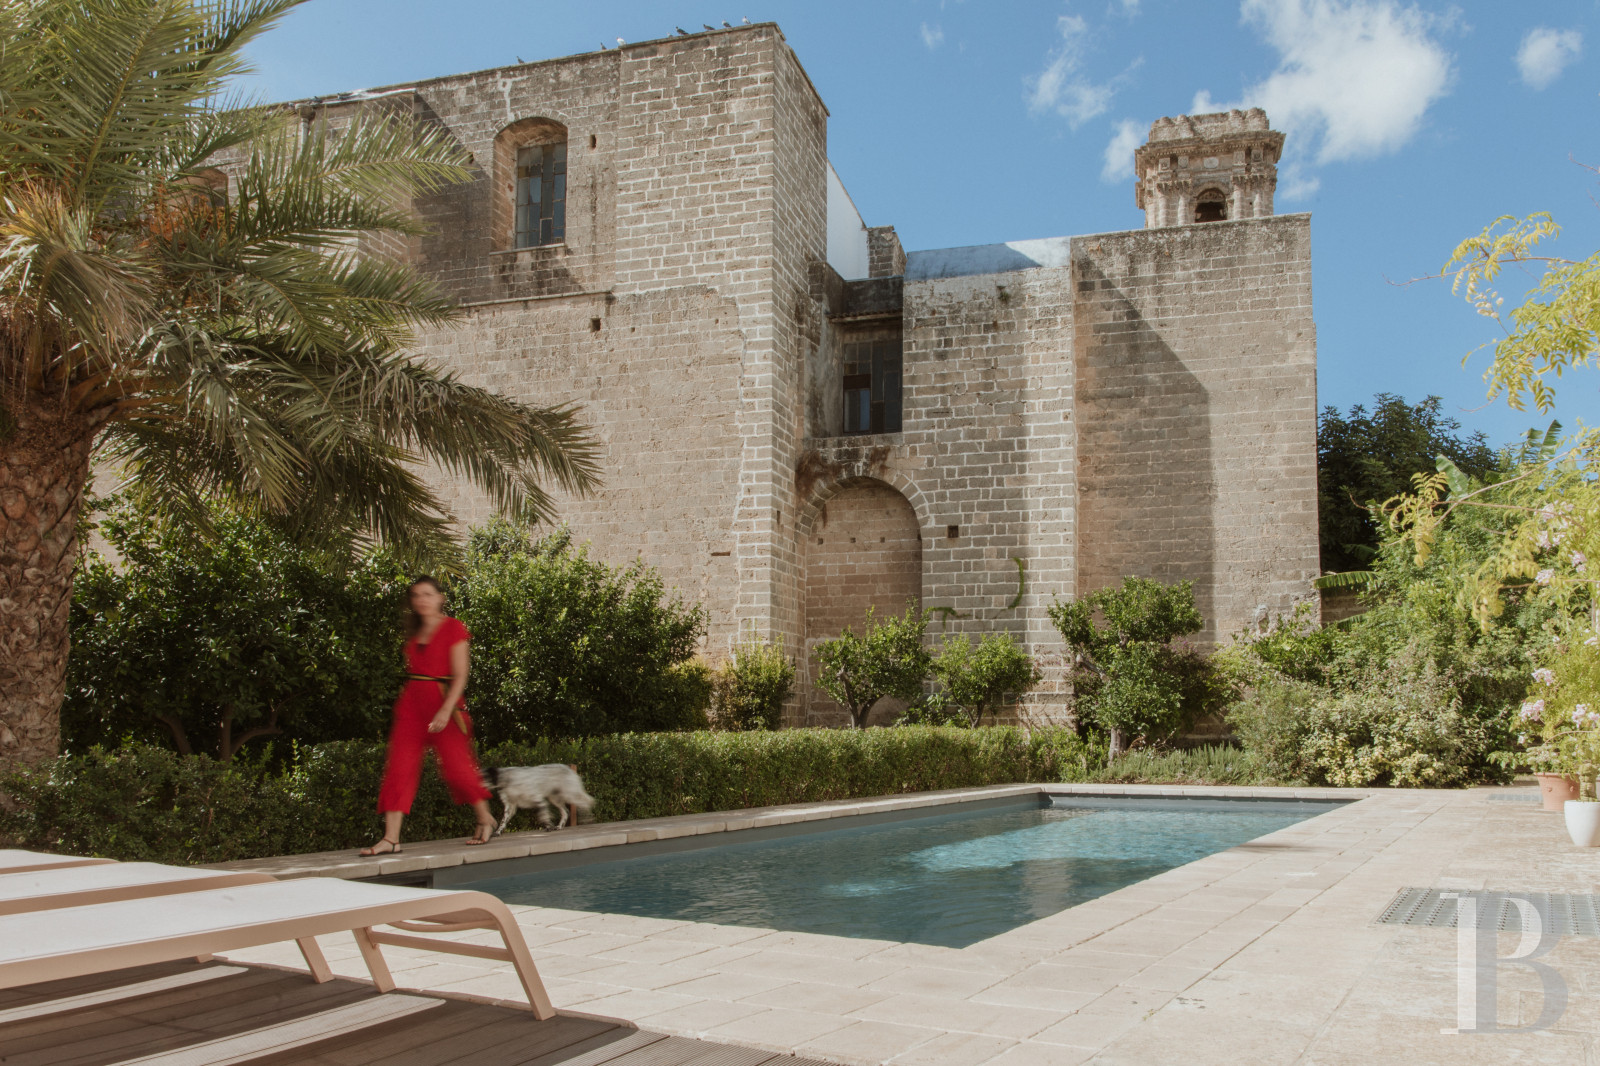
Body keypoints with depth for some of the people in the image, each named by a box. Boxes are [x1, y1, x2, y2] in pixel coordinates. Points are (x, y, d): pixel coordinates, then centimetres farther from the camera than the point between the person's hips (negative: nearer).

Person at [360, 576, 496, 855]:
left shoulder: (453, 629, -5)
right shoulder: (414, 631, 14)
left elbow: (460, 675, -11)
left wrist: (446, 710, -21)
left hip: (442, 699, -6)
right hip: (411, 701, 6)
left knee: (456, 766, 1)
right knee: (399, 767, -5)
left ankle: (485, 819, 24)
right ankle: (391, 839, -6)